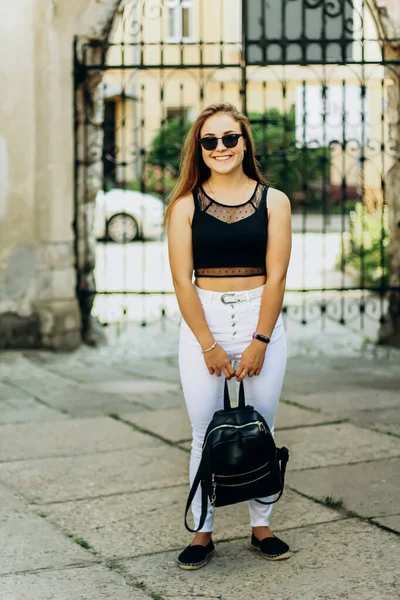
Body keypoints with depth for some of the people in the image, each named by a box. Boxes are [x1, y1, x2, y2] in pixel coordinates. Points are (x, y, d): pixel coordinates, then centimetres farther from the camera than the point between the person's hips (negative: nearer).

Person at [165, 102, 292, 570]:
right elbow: (182, 280, -4)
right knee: (206, 435, 2)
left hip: (261, 319, 0)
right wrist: (209, 345, -9)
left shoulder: (273, 201, 2)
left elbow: (275, 276, -3)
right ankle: (202, 533, 12)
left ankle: (261, 526, 20)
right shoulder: (185, 206, 1)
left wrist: (259, 341, -9)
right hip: (203, 321, 0)